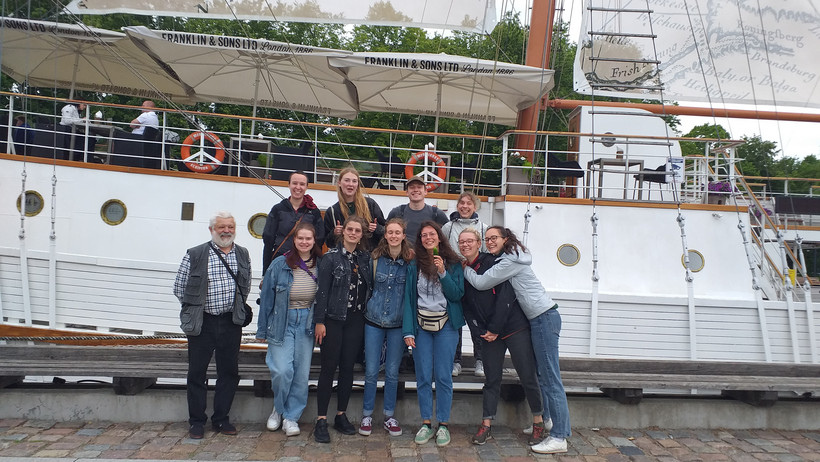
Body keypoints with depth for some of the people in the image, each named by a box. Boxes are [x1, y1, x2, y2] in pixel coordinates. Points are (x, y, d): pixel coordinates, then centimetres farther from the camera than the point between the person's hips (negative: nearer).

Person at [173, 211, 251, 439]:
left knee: (229, 371, 8)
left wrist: (237, 307, 11)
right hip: (202, 322, -3)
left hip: (231, 322, 3)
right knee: (197, 373, 6)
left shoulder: (243, 254, 7)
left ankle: (221, 419, 22)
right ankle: (197, 421, 20)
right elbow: (179, 287, 2)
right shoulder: (195, 255, -4)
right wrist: (196, 306, 1)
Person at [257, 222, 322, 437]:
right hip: (282, 323, -2)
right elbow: (267, 298, 1)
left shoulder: (320, 266, 1)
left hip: (307, 324, 2)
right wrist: (262, 329, 3)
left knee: (301, 373, 4)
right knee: (282, 371, -10)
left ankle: (291, 417, 20)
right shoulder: (279, 264, -5)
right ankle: (278, 408, 19)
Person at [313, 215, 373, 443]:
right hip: (333, 319, -4)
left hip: (355, 320, 4)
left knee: (348, 368, 9)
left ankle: (341, 415, 22)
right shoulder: (331, 257, -5)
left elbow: (369, 287, 11)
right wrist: (319, 321, -12)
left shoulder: (365, 258, 8)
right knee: (329, 368, -1)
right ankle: (321, 420, 7)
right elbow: (322, 290, -8)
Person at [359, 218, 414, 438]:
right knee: (371, 371, 4)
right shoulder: (376, 258, -2)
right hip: (374, 321, 0)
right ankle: (367, 415, 20)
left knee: (392, 372, 9)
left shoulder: (411, 260, -4)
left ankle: (389, 416, 23)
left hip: (398, 323, 0)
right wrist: (372, 306, 1)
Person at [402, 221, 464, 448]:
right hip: (421, 325, 1)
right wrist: (408, 330, -5)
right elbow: (409, 297, 2)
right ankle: (426, 423, 16)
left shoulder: (453, 263, 2)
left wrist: (443, 273, -17)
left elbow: (457, 294, -4)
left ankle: (443, 425, 12)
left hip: (446, 325, -1)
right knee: (423, 376, 4)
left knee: (443, 376, 1)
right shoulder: (414, 265, 4)